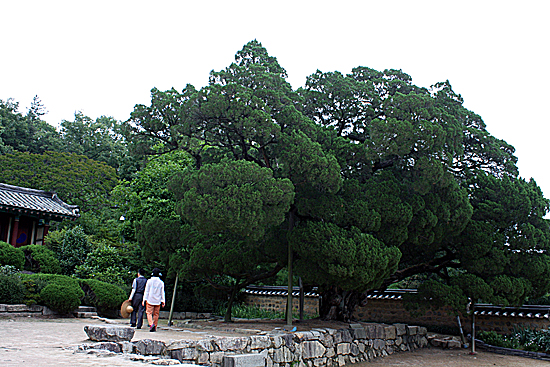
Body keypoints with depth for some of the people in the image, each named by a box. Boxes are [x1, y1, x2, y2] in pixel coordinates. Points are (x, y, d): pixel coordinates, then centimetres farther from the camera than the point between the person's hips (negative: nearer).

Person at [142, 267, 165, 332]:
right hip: (158, 301, 2)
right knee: (156, 314, 9)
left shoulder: (149, 281, -2)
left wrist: (144, 300, 2)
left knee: (149, 313, -1)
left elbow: (146, 291, -1)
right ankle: (155, 327, 9)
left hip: (150, 300, -2)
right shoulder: (161, 282, 2)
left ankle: (151, 324, -22)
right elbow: (162, 293, 5)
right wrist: (163, 301, 8)